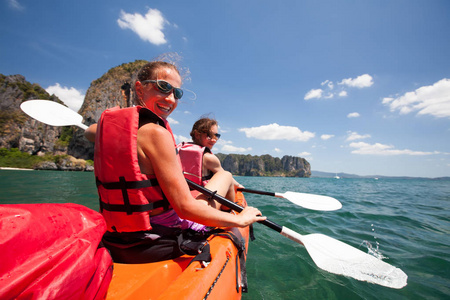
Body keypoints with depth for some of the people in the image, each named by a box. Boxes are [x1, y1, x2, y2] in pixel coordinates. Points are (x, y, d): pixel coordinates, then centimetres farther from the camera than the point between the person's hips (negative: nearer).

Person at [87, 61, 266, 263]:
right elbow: (186, 208, -25)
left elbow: (88, 132, 29)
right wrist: (240, 219, -13)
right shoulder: (156, 133, -23)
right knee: (225, 175, 7)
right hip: (156, 249, -7)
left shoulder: (105, 123, 1)